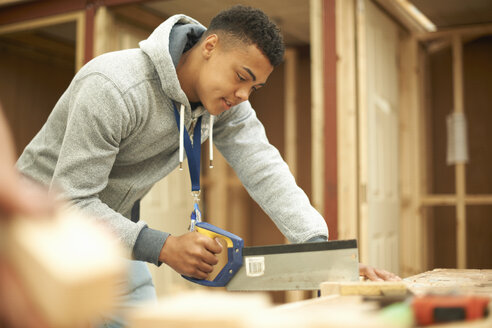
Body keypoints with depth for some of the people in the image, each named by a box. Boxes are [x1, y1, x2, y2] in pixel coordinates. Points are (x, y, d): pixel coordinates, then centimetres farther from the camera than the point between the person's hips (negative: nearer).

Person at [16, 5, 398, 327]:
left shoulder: (226, 103, -11)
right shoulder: (115, 89, -33)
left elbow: (265, 171, -20)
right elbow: (71, 201, -31)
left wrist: (321, 248, -33)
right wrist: (163, 248, -37)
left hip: (113, 223, 6)